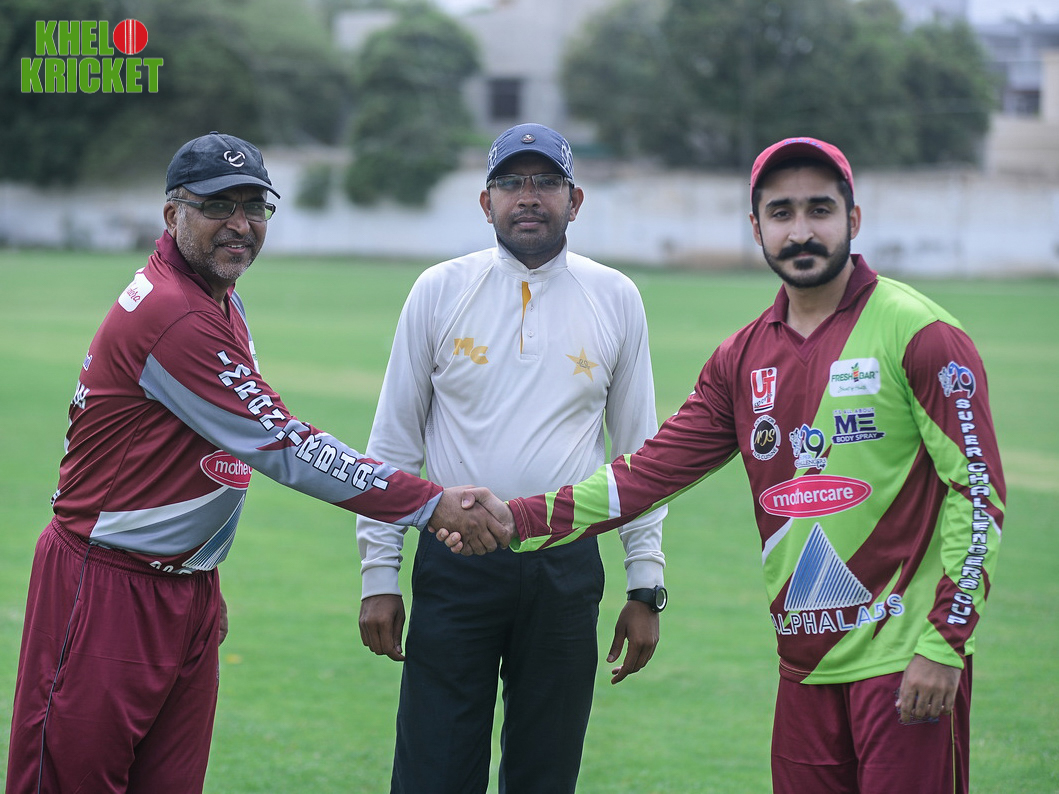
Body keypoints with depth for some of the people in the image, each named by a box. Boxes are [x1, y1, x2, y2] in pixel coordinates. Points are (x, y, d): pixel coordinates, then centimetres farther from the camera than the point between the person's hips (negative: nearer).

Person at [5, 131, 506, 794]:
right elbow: (285, 448, -22)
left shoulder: (221, 303, 13)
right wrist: (432, 504, -20)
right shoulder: (173, 316, -21)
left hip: (189, 587, 10)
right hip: (107, 590, -10)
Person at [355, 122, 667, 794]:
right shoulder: (440, 291, 3)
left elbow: (640, 452, 9)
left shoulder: (615, 299, 6)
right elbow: (394, 442, 6)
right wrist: (380, 574, 1)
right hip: (455, 564, -1)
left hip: (567, 568, 1)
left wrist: (646, 586, 5)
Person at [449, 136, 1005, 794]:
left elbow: (979, 491, -9)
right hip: (806, 666, 5)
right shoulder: (743, 359, 11)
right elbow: (653, 470, 9)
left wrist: (945, 644, -14)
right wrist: (519, 520, -2)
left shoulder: (917, 334, -7)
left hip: (904, 660, -5)